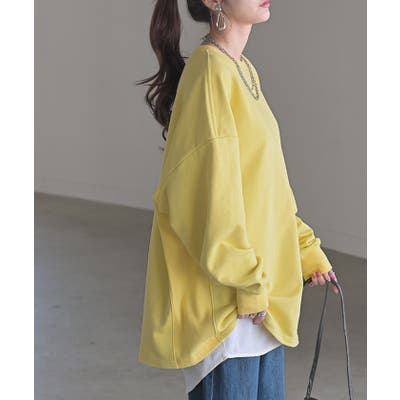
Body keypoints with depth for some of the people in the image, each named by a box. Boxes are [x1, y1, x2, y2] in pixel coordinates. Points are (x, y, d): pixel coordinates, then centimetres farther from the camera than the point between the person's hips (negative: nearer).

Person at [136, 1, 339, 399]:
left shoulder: (244, 71, 12)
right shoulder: (211, 71, -15)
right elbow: (207, 193, -19)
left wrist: (307, 248, 17)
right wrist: (248, 284, -17)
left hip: (260, 290, 9)